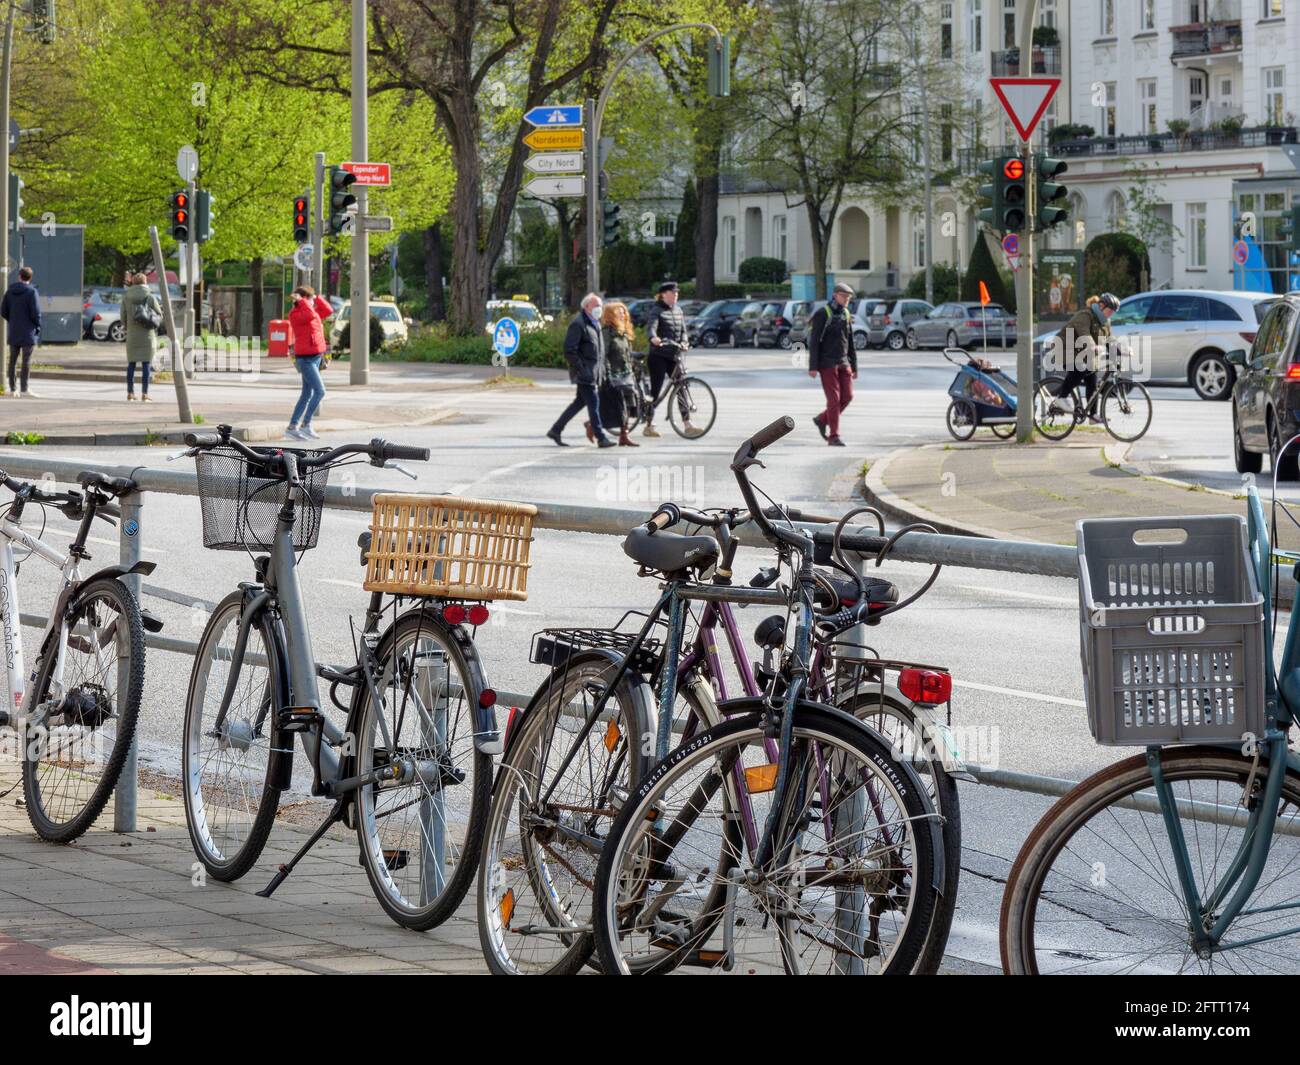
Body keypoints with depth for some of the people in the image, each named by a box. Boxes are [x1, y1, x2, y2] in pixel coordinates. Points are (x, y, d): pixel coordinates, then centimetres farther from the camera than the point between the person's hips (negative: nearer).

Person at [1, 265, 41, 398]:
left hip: (13, 332, 4)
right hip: (28, 332, -4)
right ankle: (24, 388, -3)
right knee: (26, 361, -1)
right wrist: (37, 326, 1)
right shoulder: (31, 292, -11)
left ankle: (12, 388, 12)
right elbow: (36, 312, -14)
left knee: (13, 360, 10)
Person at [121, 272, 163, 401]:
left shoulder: (126, 297, 0)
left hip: (132, 334, 2)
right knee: (146, 364, 0)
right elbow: (159, 315, -1)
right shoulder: (150, 297, -7)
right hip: (147, 334, -2)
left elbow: (123, 318, 1)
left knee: (131, 364, 10)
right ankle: (144, 394, -3)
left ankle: (130, 393, 11)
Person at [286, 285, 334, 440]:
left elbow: (328, 310, 19)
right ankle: (305, 425, -9)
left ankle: (292, 427, 13)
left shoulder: (311, 312, 14)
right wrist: (301, 301, -16)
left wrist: (316, 297, 12)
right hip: (306, 359, -9)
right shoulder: (295, 315, -12)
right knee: (320, 391, -14)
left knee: (307, 394, 10)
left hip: (315, 358, 9)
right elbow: (311, 315, -29)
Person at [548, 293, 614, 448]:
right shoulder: (578, 324, -13)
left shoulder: (595, 323, 17)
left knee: (580, 401, 13)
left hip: (594, 372, 10)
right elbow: (569, 351, -17)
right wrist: (581, 369, -19)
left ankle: (555, 430, 21)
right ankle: (600, 438, -6)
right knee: (593, 403, -9)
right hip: (584, 373, -10)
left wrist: (601, 370, 18)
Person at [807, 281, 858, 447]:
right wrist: (813, 367, -18)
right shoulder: (822, 314, -10)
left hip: (843, 363, 7)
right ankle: (834, 436, -3)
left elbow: (850, 343, 17)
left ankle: (822, 420, 21)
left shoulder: (846, 315, 12)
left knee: (847, 396, 0)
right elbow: (814, 342, -13)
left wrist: (854, 367, 14)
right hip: (827, 363, -7)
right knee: (834, 398, -9)